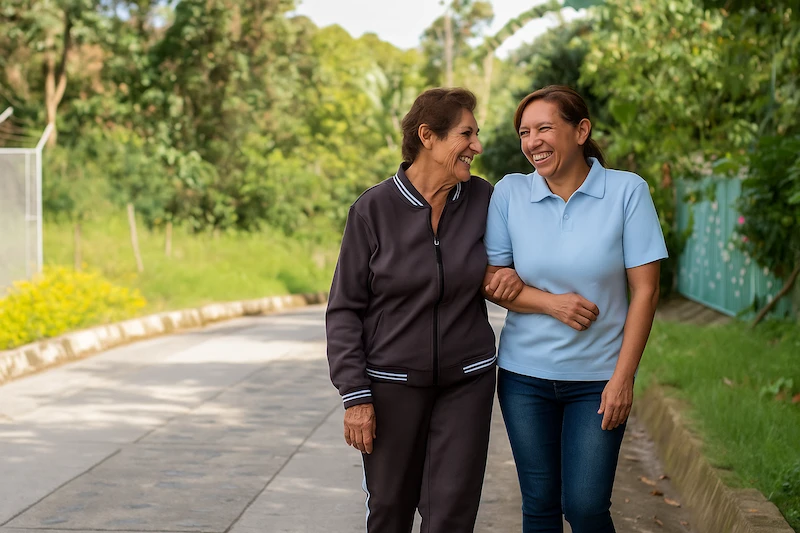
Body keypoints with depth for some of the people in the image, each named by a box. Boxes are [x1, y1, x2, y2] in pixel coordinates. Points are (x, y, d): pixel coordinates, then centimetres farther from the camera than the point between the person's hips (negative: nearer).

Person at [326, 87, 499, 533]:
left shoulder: (482, 200, -1)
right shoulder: (374, 209, -9)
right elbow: (345, 309, -6)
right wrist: (355, 395, -10)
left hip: (467, 380, 2)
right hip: (392, 381, -2)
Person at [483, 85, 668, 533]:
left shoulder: (627, 191, -7)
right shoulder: (510, 193, -2)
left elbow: (645, 291, -7)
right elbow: (489, 281, 2)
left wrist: (623, 378, -11)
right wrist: (551, 303, -14)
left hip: (597, 379, -2)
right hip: (525, 377, 2)